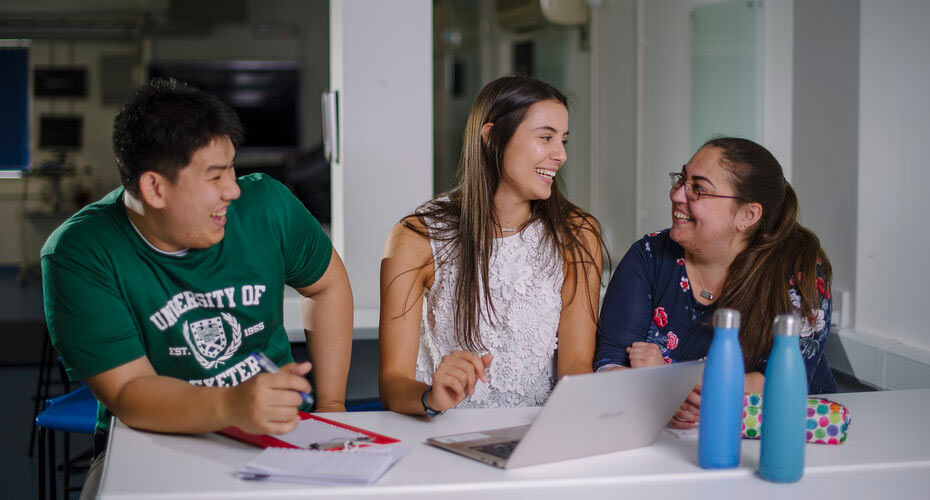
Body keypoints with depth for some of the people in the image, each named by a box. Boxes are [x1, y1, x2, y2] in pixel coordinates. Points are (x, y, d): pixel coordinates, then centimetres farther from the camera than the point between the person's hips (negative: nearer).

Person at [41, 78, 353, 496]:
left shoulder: (265, 205, -2)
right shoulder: (78, 255, -15)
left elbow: (327, 284, 16)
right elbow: (127, 392, -20)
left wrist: (331, 405, 8)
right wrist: (231, 407, -39)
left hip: (277, 433, 3)